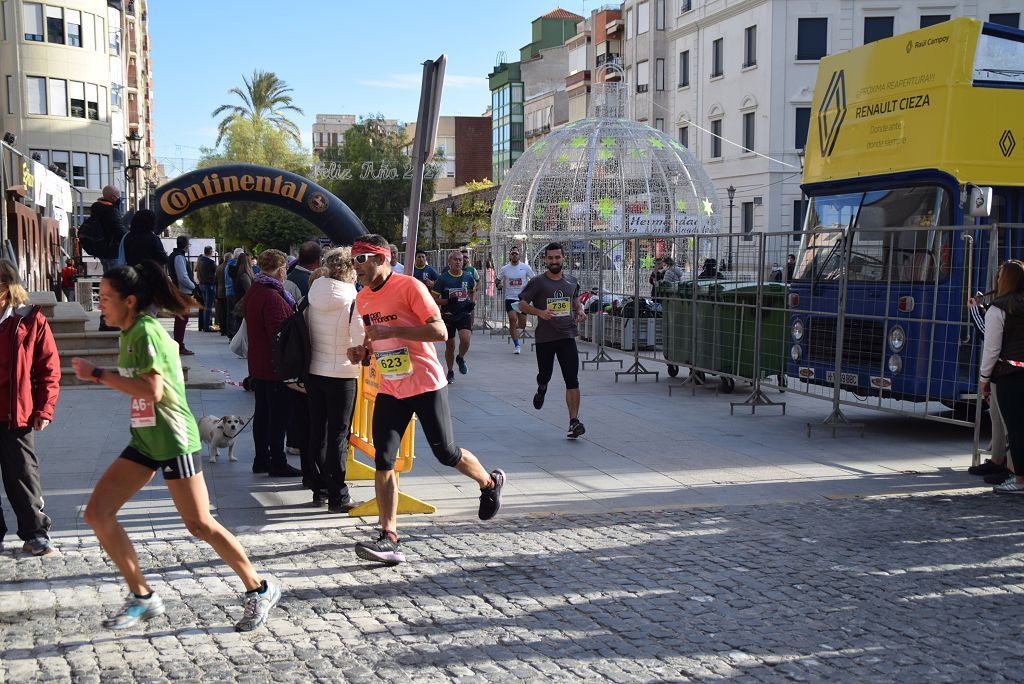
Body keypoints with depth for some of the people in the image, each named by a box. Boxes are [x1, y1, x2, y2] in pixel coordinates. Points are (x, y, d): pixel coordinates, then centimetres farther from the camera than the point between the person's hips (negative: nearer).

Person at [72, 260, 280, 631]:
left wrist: (97, 374, -22)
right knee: (97, 513, 3)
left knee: (200, 524, -4)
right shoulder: (130, 332, 10)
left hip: (174, 440, -9)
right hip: (144, 440, 9)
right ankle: (142, 597, 14)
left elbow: (152, 390, -27)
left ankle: (259, 590, 13)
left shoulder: (146, 331, -18)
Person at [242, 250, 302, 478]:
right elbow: (279, 333, -24)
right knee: (278, 416, -2)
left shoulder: (252, 292, 10)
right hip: (275, 366, -10)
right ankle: (277, 464, 3)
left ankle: (261, 459, 23)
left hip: (258, 364, 10)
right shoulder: (272, 296, -22)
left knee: (262, 413, 16)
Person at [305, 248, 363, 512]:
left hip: (313, 372, 6)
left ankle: (320, 490, 21)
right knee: (338, 436, 1)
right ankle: (337, 496, 4)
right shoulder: (353, 302, -16)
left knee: (317, 432, 13)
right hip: (341, 375, -5)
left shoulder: (314, 298, 2)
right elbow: (360, 344, -19)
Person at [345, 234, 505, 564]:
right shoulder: (363, 298, 10)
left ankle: (490, 483, 35)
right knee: (383, 461, -6)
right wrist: (364, 350, 2)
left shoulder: (409, 287, -14)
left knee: (447, 454, 4)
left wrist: (392, 331, -25)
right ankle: (389, 539, -4)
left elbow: (440, 331, -19)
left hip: (426, 385, -6)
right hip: (389, 389, 6)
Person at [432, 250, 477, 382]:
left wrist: (471, 303, 5)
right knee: (450, 345, 6)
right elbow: (433, 298, -5)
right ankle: (450, 372, 26)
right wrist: (448, 302, -19)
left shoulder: (468, 277, 2)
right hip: (448, 315, -1)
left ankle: (461, 358, 11)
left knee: (465, 339, -22)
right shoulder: (443, 278, -6)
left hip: (465, 314, 1)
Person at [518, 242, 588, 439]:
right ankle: (541, 390, 52)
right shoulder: (537, 282, -3)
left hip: (567, 336, 1)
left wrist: (580, 311, 2)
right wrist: (540, 312, -18)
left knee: (572, 380, -9)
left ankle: (574, 422, -11)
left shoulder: (572, 282, 9)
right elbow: (522, 304, -1)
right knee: (545, 375, 14)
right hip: (545, 337, -1)